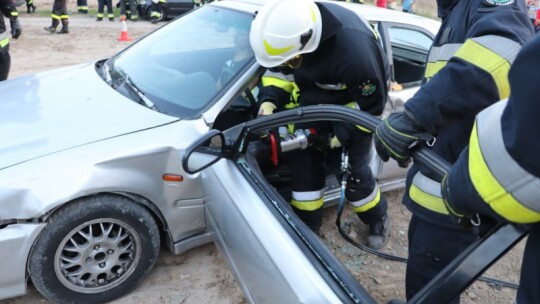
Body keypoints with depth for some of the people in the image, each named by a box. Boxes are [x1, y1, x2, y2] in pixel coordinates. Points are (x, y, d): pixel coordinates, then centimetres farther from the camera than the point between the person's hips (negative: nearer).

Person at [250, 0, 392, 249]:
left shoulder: (355, 50, -42)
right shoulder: (290, 29, -25)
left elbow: (371, 105, -25)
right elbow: (280, 71, -4)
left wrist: (340, 135, -22)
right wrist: (268, 102, -20)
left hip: (358, 100, -5)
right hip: (316, 94, 5)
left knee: (352, 168, -4)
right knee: (302, 158, -1)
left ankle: (378, 220, 25)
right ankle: (307, 225, 16)